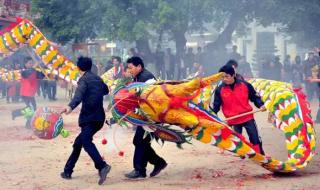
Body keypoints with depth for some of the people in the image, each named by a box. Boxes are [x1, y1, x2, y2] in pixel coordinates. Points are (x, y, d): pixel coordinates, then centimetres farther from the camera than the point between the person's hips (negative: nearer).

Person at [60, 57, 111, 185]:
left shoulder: (84, 79, -4)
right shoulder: (97, 79, 18)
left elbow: (79, 95, -25)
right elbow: (106, 90, 38)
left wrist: (71, 106, -43)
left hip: (89, 116, -8)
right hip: (99, 117, 8)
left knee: (86, 142, -22)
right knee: (78, 142, 15)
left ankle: (102, 166, -41)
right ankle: (67, 171, 19)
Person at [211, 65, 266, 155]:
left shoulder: (245, 85, -8)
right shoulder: (220, 90, -7)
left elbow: (254, 97, 3)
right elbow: (216, 105, -1)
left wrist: (261, 105, -12)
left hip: (248, 117, 0)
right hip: (233, 120, 0)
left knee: (255, 138, 2)